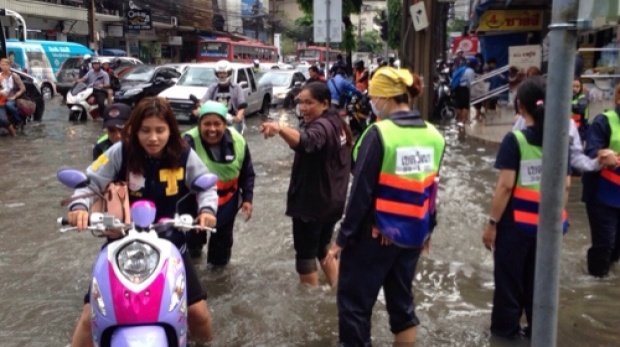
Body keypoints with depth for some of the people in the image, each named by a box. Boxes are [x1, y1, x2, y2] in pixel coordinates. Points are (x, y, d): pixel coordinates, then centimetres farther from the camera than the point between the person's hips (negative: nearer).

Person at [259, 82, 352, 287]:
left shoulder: (321, 126, -23)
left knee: (306, 254, 6)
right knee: (324, 248, 24)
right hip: (332, 201, 10)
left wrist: (280, 128, -64)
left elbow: (305, 141, -48)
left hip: (311, 203, -10)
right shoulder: (337, 123, 8)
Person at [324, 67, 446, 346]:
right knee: (402, 298, 20)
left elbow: (361, 193, -16)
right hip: (413, 234, 7)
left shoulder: (379, 133, -17)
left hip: (376, 234, -6)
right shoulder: (434, 135, 2)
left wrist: (343, 238, -9)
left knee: (354, 301, 7)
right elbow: (432, 189, 10)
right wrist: (427, 229, 21)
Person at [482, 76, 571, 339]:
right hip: (547, 222, 5)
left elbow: (505, 185, -18)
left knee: (509, 276, 12)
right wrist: (557, 214, 16)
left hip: (517, 222, -5)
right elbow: (566, 185, 3)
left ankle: (506, 326, 26)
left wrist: (492, 222, -11)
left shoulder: (516, 139, -16)